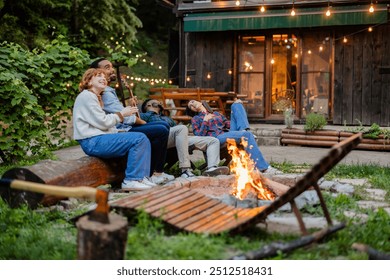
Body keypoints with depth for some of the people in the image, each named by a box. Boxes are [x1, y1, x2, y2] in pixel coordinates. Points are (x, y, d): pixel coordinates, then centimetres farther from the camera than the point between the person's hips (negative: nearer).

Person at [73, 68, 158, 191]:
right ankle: (131, 180, -17)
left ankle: (142, 177, -3)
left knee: (143, 139, 2)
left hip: (97, 140, 10)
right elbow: (102, 122, -14)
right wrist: (121, 114, -2)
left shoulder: (95, 97, 25)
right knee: (139, 139, -20)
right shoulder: (86, 96, -7)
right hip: (92, 142, -10)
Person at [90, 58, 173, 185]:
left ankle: (158, 171, 7)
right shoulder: (104, 93, -15)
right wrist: (142, 122, -2)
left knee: (164, 125, 10)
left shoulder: (109, 91, 20)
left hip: (123, 128, 11)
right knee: (161, 131, -20)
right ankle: (149, 174, -7)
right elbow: (126, 118, -17)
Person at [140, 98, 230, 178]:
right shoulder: (146, 115, 26)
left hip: (180, 138, 7)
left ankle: (212, 168, -32)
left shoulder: (167, 118, 45)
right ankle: (185, 170, -47)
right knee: (182, 128, -39)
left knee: (213, 141, -1)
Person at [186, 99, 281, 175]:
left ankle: (244, 130, -26)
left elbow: (229, 125, 20)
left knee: (236, 105, 1)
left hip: (229, 134, 6)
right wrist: (205, 121, -5)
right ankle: (264, 168, -41)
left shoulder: (217, 114, 34)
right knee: (247, 135, -31)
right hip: (217, 138, -6)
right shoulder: (195, 119, 18)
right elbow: (199, 136, 3)